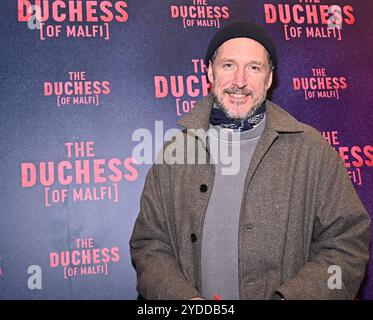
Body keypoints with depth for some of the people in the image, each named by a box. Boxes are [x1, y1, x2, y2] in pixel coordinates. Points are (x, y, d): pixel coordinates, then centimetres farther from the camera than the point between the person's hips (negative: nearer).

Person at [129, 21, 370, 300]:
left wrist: (289, 297, -20)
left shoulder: (311, 150, -8)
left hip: (284, 292, 0)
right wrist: (183, 296, -18)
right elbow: (149, 243, -2)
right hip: (194, 293, 1)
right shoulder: (174, 152, -4)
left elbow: (348, 243, -8)